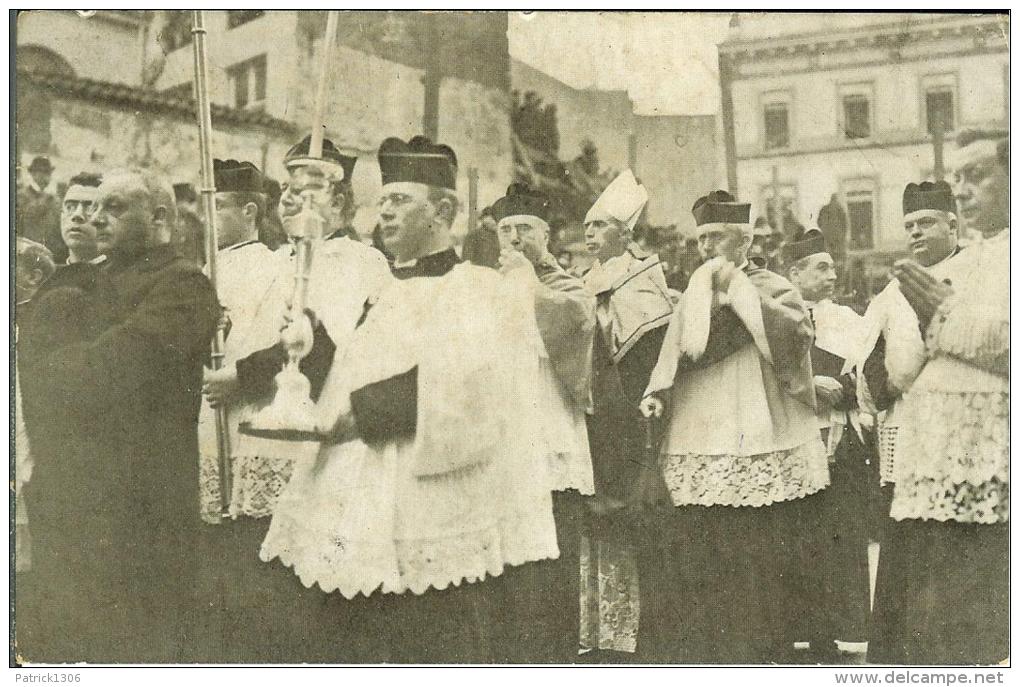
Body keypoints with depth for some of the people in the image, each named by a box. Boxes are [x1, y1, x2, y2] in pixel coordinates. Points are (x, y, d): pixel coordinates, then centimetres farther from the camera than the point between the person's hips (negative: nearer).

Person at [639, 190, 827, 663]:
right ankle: (691, 658, 11)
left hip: (750, 453, -4)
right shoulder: (693, 295, 17)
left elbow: (792, 332, -18)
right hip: (692, 452, 4)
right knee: (687, 562, 1)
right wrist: (656, 395, -2)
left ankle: (747, 655, 10)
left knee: (745, 561, -3)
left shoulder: (771, 288, 3)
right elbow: (673, 359, 17)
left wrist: (736, 285, -13)